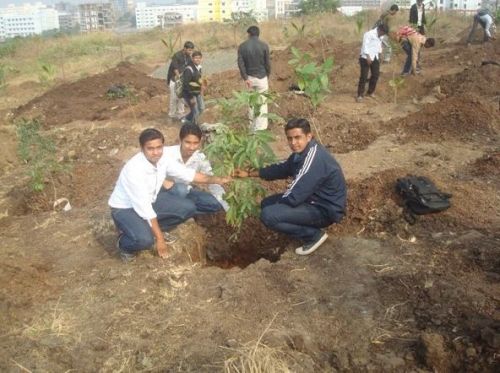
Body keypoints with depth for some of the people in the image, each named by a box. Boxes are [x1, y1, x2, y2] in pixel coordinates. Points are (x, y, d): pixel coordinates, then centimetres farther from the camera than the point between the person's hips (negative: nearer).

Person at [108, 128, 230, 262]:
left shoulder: (162, 158, -15)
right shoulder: (134, 170, -34)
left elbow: (186, 173, 0)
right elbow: (144, 209, -30)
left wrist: (216, 180, -8)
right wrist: (160, 239, -25)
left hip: (150, 200, 7)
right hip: (125, 208, -7)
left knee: (188, 208, -3)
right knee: (144, 240, -34)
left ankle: (151, 229, 16)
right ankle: (123, 243, 2)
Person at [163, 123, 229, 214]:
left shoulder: (200, 158, -13)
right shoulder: (168, 153, -24)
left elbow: (213, 181, -9)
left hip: (186, 193, 4)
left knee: (216, 204, -12)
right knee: (181, 189, -37)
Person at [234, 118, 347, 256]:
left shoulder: (314, 159, -29)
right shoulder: (302, 151, 0)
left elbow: (293, 197, -27)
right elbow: (283, 169, 18)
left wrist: (278, 202, -5)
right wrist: (250, 173, 15)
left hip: (325, 209, -10)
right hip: (314, 199, 10)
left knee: (268, 215, -22)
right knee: (267, 204, 13)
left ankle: (314, 235, -5)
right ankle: (311, 230, 12)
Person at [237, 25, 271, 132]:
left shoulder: (242, 46, -2)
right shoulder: (264, 45, -7)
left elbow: (240, 63, -7)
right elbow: (268, 63, -3)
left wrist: (245, 78, -4)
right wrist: (268, 75, 12)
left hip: (250, 78, 2)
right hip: (262, 77, -2)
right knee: (262, 103, 2)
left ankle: (253, 127, 22)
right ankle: (261, 128, 0)